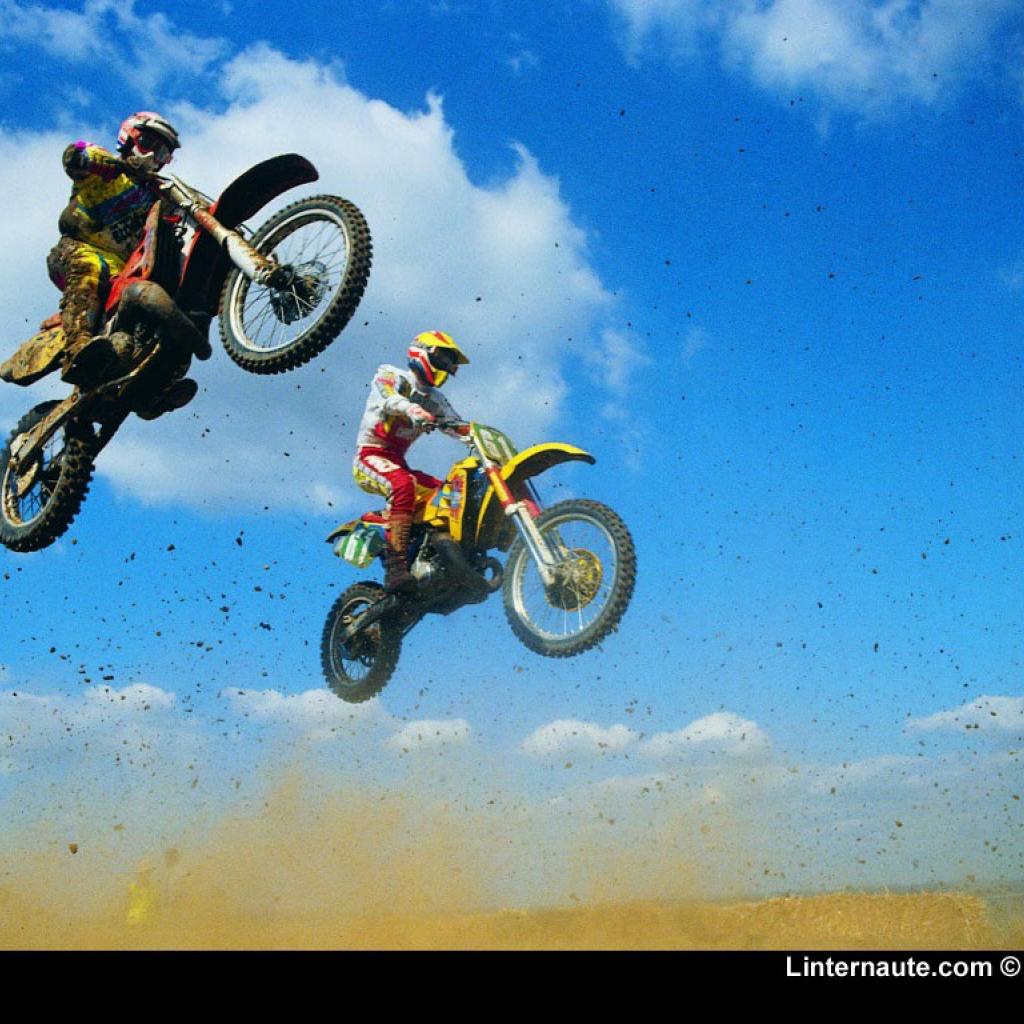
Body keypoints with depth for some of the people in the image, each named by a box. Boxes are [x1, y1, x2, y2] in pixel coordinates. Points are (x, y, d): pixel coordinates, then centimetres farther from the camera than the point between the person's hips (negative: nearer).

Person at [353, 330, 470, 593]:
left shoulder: (435, 400, 20)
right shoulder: (390, 375, 0)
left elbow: (461, 427, 10)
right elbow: (388, 398, -22)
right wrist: (415, 412, -43)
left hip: (398, 462, 8)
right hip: (371, 455, -8)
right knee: (404, 485, -37)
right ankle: (395, 568, -45)